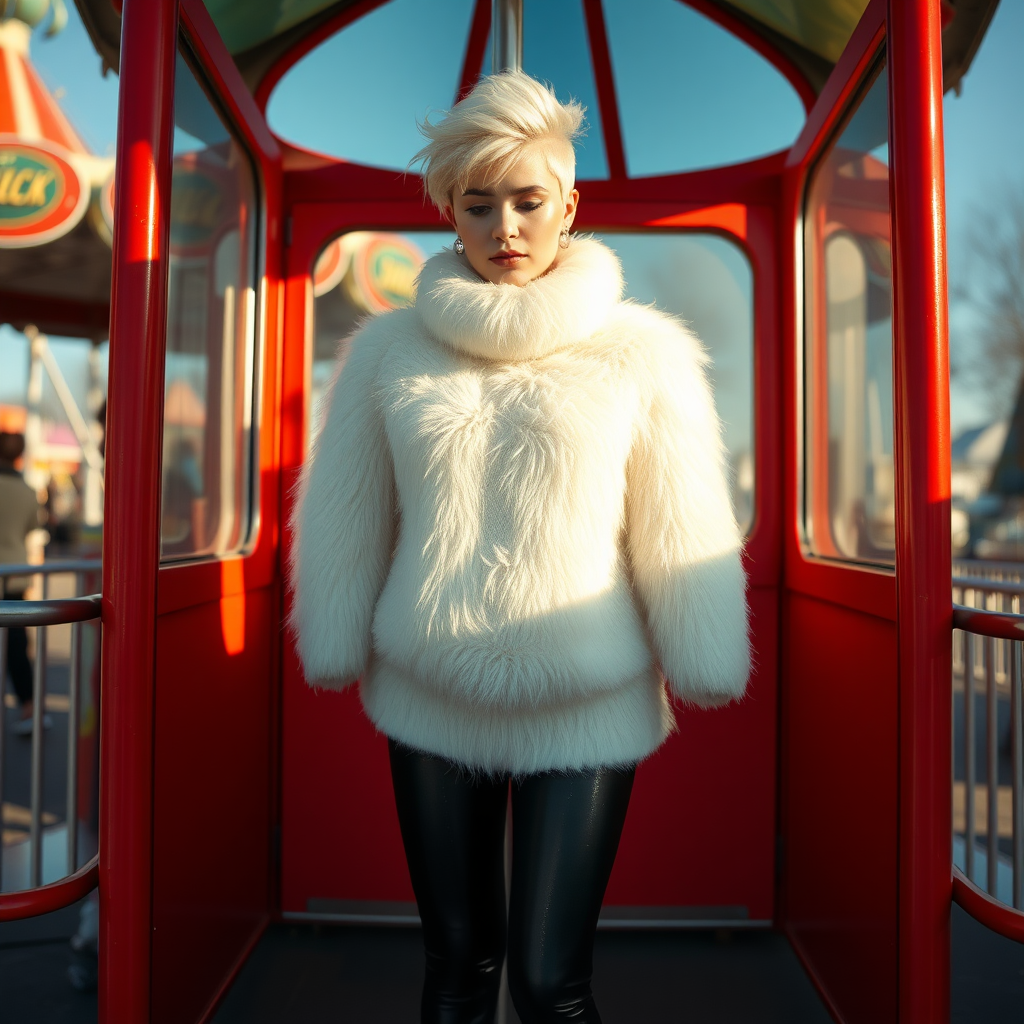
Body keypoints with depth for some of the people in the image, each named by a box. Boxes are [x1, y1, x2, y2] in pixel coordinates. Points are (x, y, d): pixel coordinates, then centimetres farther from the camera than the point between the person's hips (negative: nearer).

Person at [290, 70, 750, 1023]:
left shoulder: (644, 353, -7)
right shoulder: (387, 349, -2)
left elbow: (684, 534, -2)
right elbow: (343, 520, 6)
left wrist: (703, 670, 3)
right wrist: (337, 652, 10)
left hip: (587, 706, -2)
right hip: (429, 699, 2)